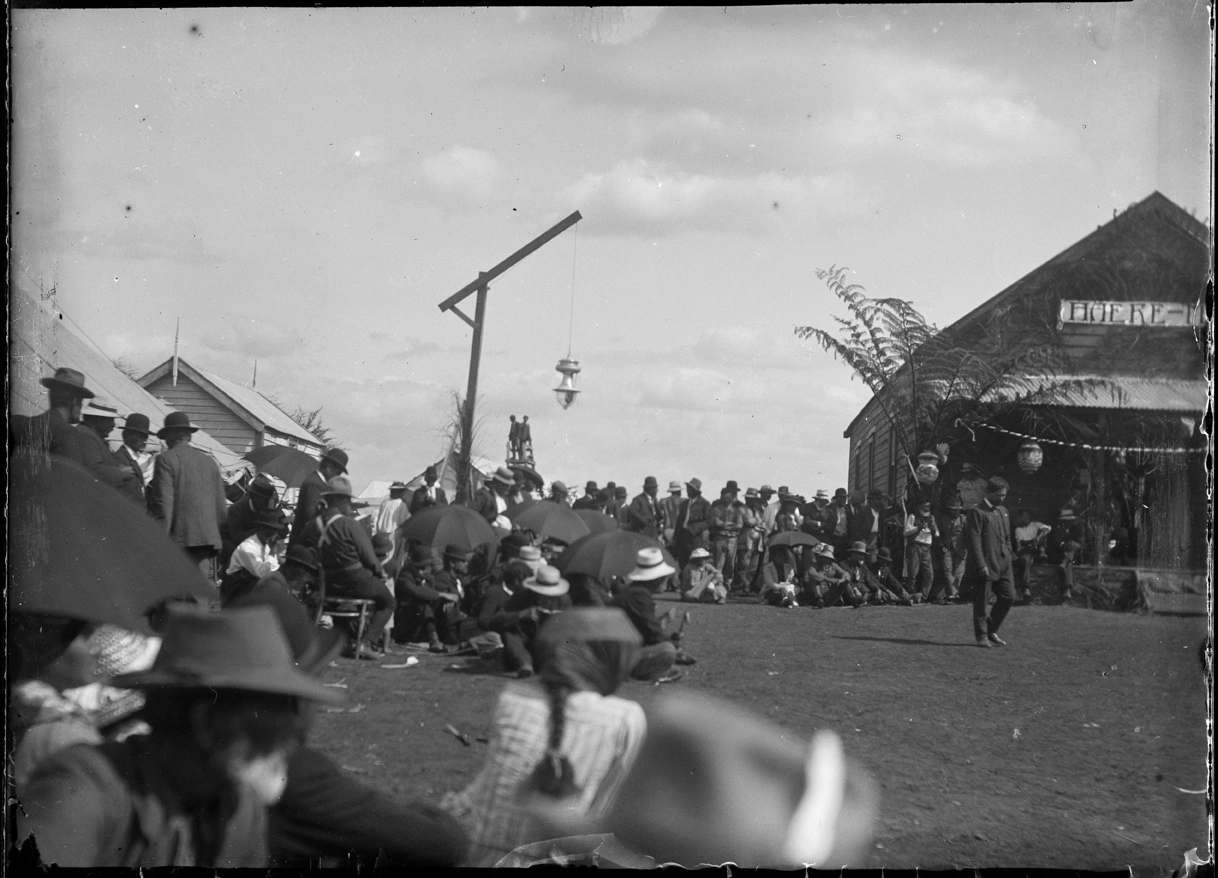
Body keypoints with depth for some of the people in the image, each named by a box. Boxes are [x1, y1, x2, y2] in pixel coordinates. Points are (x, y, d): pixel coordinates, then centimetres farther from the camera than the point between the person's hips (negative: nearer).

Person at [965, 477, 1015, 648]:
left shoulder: (1003, 511, 15)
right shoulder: (976, 512, -10)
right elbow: (974, 542, -15)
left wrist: (1008, 559, 13)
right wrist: (981, 566, -19)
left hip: (1003, 565, 8)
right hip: (985, 566, -7)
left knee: (1008, 597, 7)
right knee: (982, 602, 0)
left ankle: (991, 631, 21)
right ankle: (981, 636, 10)